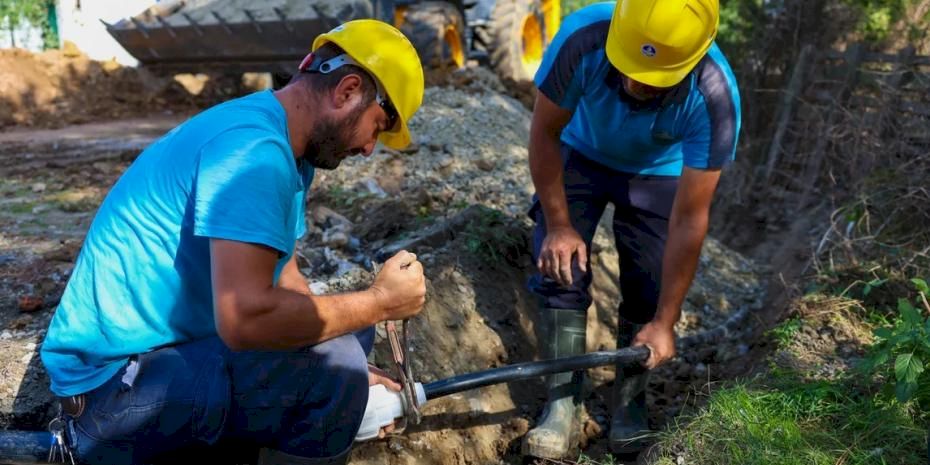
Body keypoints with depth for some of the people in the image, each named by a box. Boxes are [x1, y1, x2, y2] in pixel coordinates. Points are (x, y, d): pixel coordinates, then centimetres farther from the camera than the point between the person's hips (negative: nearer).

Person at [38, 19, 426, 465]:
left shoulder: (277, 140, 7)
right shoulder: (253, 147, -25)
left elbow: (279, 274, 13)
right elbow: (245, 318, -34)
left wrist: (349, 380, 9)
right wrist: (378, 302, -21)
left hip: (169, 349, 10)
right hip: (115, 384, -10)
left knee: (343, 332, 10)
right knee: (331, 363, -25)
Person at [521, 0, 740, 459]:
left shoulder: (714, 95, -38)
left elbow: (689, 219, -30)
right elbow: (544, 133, -20)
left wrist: (665, 322, -24)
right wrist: (558, 225, -16)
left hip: (658, 173, 0)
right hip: (579, 155, 1)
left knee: (647, 288, -6)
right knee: (559, 269, -11)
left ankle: (630, 401, 16)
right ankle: (562, 404, -1)